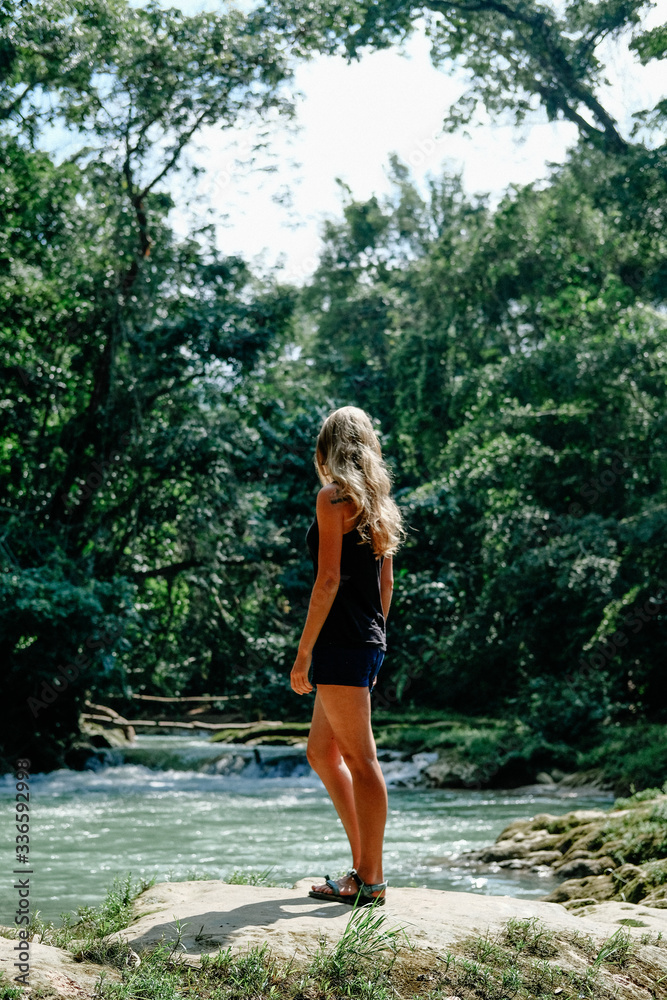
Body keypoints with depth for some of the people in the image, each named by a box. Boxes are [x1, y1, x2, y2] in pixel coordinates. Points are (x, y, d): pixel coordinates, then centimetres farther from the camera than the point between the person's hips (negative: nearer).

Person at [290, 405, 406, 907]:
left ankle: (370, 880, 1)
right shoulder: (378, 503, 15)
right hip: (369, 643, 9)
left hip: (341, 641, -9)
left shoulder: (333, 496, -9)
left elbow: (329, 579, -15)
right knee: (322, 752, 16)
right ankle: (364, 862, 18)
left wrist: (303, 652, -13)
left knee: (361, 758, -4)